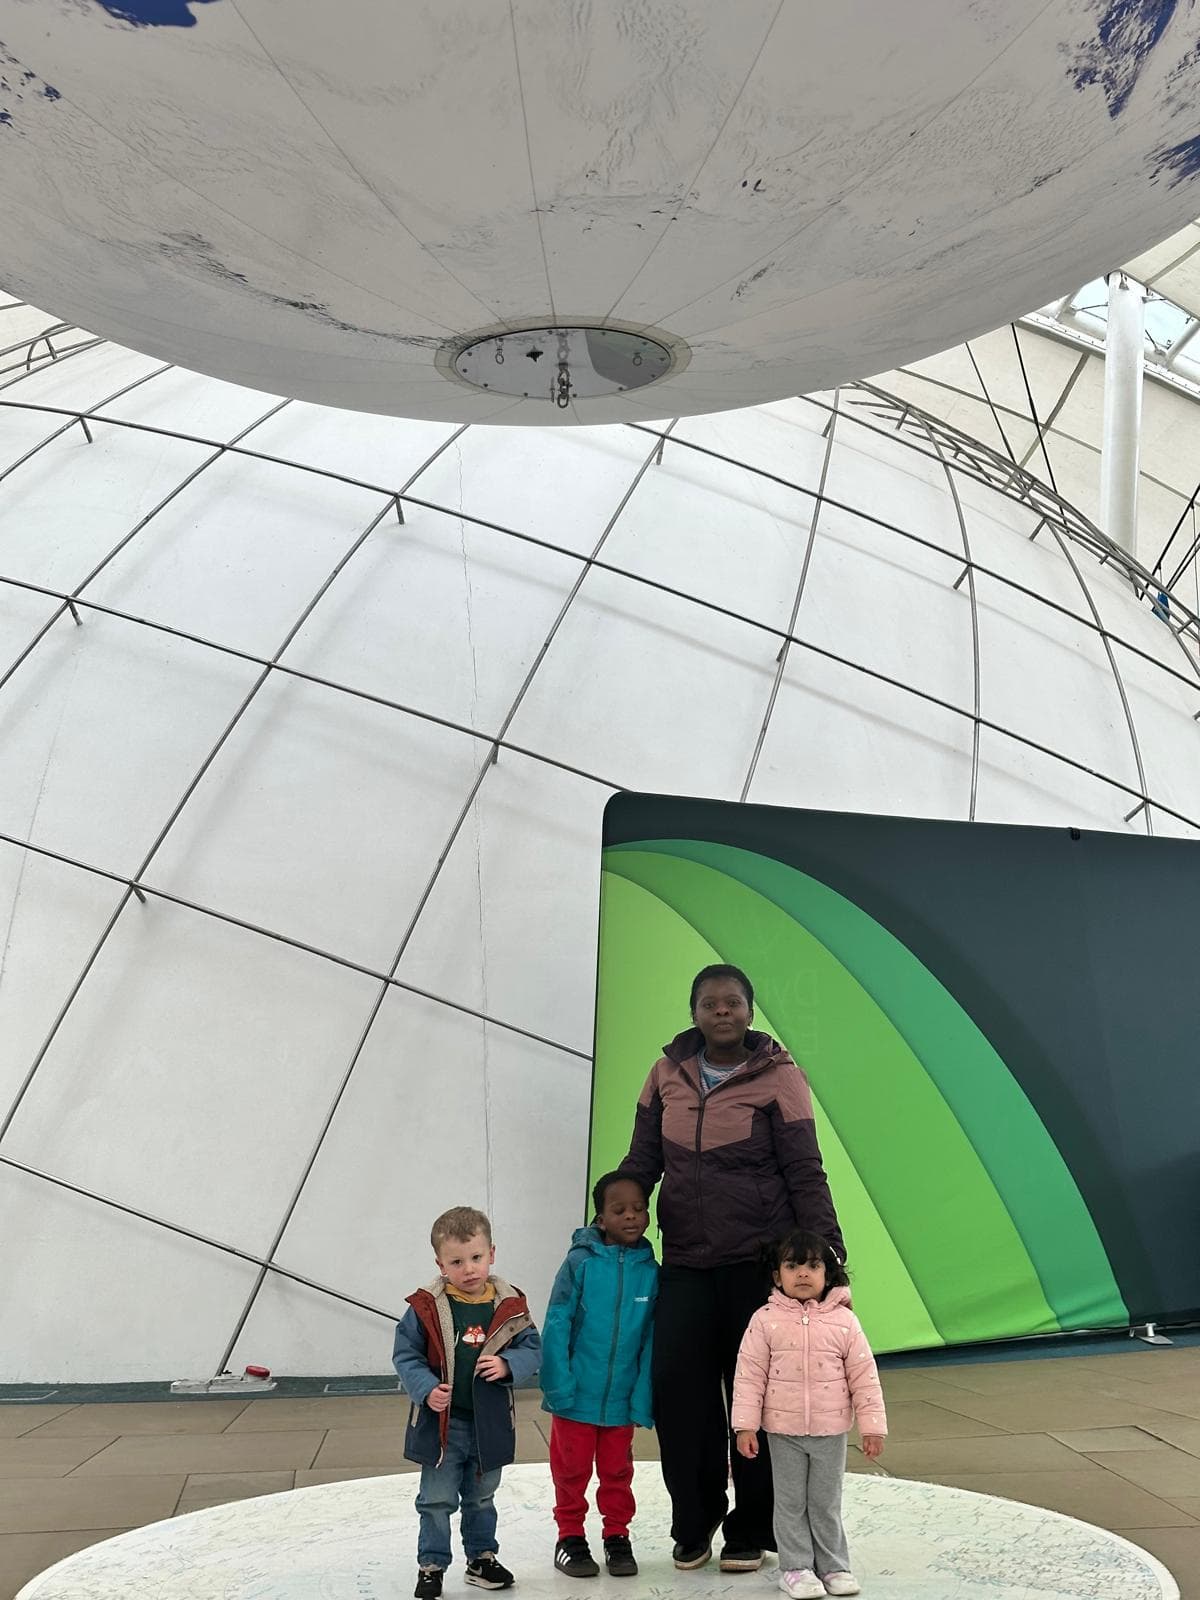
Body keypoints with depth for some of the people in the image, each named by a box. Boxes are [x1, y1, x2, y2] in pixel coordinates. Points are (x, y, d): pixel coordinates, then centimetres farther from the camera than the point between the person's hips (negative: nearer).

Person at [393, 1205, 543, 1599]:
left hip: (490, 1422, 3)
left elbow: (532, 1350, -1)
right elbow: (406, 1355, -8)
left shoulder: (510, 1306, -7)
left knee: (481, 1499, 21)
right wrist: (426, 1389, -21)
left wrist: (507, 1365, -20)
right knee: (437, 1501, 7)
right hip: (441, 1421, -2)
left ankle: (482, 1558, 36)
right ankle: (431, 1566, 21)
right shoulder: (426, 1307, -14)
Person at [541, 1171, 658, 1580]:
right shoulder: (580, 1262, -12)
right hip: (576, 1396, -2)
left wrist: (643, 1398, -7)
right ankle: (570, 1537, 28)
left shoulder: (651, 1271, -5)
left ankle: (617, 1536, 33)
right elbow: (556, 1327, -11)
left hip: (622, 1399, 2)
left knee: (617, 1470, 17)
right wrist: (559, 1386, -15)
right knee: (572, 1469, 12)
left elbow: (651, 1340, -3)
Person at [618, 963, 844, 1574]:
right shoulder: (667, 1075, 5)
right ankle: (694, 1522, 21)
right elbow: (640, 1164, 10)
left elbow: (804, 1173, -6)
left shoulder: (776, 1076, -5)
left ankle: (750, 1531, 23)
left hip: (758, 1262, -3)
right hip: (685, 1264, 3)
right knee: (678, 1390, -1)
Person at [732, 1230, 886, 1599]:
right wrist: (745, 1425, -9)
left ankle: (833, 1566, 24)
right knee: (790, 1503, 8)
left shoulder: (844, 1320, -6)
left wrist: (872, 1427, -3)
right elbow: (749, 1376, -5)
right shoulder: (766, 1320, -7)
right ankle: (795, 1568, 19)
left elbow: (864, 1377, -2)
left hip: (831, 1431, 0)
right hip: (783, 1432, 0)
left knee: (827, 1502, 11)